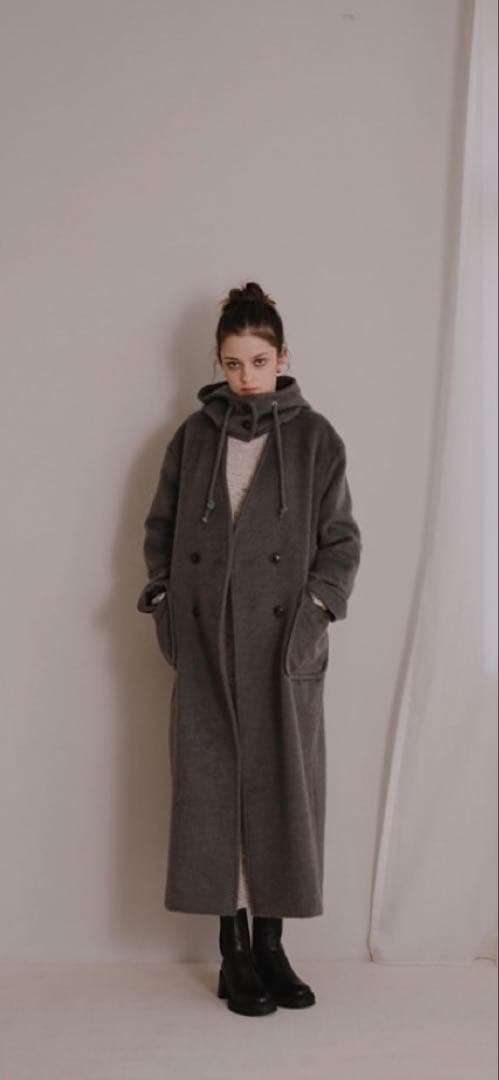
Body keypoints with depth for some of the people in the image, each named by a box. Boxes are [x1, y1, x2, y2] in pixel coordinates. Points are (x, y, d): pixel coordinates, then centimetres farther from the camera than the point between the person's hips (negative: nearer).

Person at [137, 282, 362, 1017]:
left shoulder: (316, 439, 3)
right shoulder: (193, 435, 8)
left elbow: (342, 542, 3)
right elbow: (160, 528, 13)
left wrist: (314, 612, -9)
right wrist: (164, 602, 1)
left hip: (283, 645, -1)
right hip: (206, 642, 1)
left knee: (282, 786, 2)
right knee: (213, 786, 1)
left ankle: (270, 946, 15)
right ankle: (234, 951, 12)